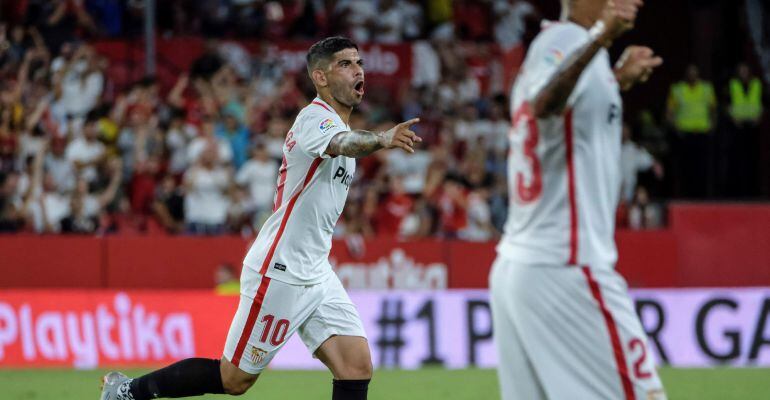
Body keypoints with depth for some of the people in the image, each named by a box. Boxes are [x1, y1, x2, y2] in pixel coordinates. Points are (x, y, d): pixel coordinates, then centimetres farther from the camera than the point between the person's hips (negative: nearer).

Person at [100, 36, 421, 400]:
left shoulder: (336, 123, 13)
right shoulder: (315, 117, -17)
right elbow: (344, 144, -42)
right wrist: (382, 139, -62)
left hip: (314, 273, 9)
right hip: (278, 273, -9)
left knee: (357, 367, -5)